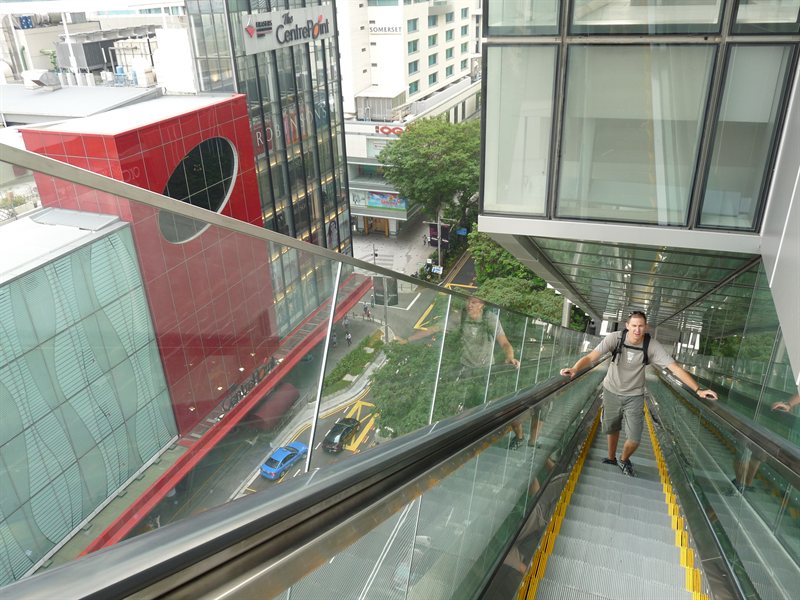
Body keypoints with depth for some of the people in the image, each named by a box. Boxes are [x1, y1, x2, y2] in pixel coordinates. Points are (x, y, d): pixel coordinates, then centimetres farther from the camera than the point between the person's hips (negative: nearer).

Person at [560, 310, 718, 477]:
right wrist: (574, 369, -48)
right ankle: (611, 458, 47)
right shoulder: (615, 338, -23)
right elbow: (591, 357, -29)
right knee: (612, 429, 19)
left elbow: (675, 368, -20)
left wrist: (698, 390, -28)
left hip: (634, 396, 0)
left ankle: (624, 460, 31)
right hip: (611, 391, 0)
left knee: (634, 439, -2)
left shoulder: (652, 346, -20)